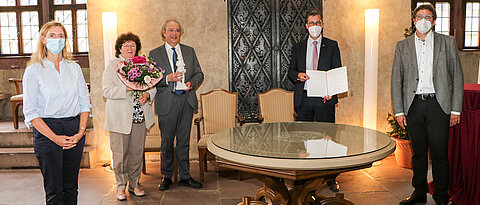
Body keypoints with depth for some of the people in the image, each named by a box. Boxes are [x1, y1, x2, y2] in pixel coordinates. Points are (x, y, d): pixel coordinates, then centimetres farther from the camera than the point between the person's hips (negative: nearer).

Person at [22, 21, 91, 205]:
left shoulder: (74, 68, 10)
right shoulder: (33, 70, -1)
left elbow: (84, 102, 9)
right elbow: (30, 112, -5)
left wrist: (81, 131, -4)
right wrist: (54, 137, -13)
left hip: (74, 131, 3)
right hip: (47, 131, -3)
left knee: (71, 186, 10)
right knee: (54, 190, 2)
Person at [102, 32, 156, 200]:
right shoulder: (112, 65, 2)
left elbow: (152, 86, 17)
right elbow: (107, 90, -7)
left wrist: (147, 94, -4)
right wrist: (126, 89, -20)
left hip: (140, 117, 4)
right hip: (120, 117, -3)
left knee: (137, 152, 7)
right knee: (120, 153, 0)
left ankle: (134, 185, 21)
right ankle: (121, 186, 15)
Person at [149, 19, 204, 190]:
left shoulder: (189, 51, 12)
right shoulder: (155, 54, 4)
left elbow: (199, 73, 12)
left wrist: (191, 83, -8)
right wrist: (167, 79, -19)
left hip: (187, 101, 2)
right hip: (166, 103, -2)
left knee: (184, 141, 8)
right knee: (167, 142, 5)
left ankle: (185, 177, 18)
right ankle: (166, 177, 20)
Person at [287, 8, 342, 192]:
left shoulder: (332, 46, 9)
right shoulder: (298, 47, 14)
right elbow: (291, 71, 14)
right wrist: (298, 75, -10)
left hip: (324, 97, -1)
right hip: (303, 98, 2)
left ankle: (330, 178, 11)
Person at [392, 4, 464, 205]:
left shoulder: (447, 42, 7)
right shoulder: (403, 46, 10)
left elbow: (457, 76, 6)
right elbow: (396, 80, 8)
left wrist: (456, 109, -1)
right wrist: (398, 111, 1)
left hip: (438, 104, -1)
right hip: (413, 105, 2)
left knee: (439, 153, 0)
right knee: (418, 152, 9)